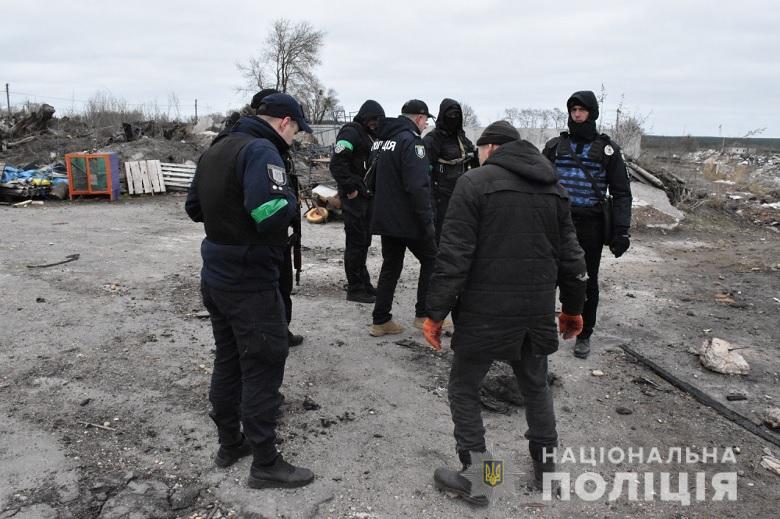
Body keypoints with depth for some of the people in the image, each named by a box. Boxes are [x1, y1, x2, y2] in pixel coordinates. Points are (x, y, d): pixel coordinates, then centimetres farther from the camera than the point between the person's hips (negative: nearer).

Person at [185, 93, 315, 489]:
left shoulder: (215, 150, 12)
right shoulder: (262, 150, -17)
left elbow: (194, 207, 19)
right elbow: (272, 214, -31)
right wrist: (290, 199, -11)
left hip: (216, 276, 9)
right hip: (251, 282, -9)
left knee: (228, 360, 18)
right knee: (263, 368, 1)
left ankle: (229, 444, 32)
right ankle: (265, 464, 12)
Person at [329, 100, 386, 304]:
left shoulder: (370, 135, 18)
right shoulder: (350, 133, -11)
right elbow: (337, 164, -21)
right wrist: (350, 189, -19)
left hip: (367, 196, 9)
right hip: (354, 197, -9)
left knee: (364, 241, 15)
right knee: (356, 242, -5)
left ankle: (364, 284, 25)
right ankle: (355, 289, 2)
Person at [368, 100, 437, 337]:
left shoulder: (381, 139, 13)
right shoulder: (411, 140, -16)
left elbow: (372, 181, 21)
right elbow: (417, 186, -24)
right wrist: (427, 219, -20)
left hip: (384, 219, 8)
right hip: (408, 220, -8)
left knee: (390, 266, 14)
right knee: (431, 260, 8)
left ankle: (380, 321, 15)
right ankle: (424, 315, 10)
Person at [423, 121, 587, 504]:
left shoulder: (475, 182, -8)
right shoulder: (553, 188, 11)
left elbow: (453, 255, -15)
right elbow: (570, 256, 13)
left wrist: (436, 313, -10)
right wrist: (573, 308, 23)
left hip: (486, 312, -6)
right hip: (537, 311, 6)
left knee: (464, 388, 11)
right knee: (536, 385, 24)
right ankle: (546, 466, 35)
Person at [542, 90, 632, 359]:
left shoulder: (607, 148, 2)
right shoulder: (555, 146, 6)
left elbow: (621, 193, 2)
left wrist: (621, 230, -8)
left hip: (590, 226, -1)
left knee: (587, 282, 9)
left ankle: (584, 335, 25)